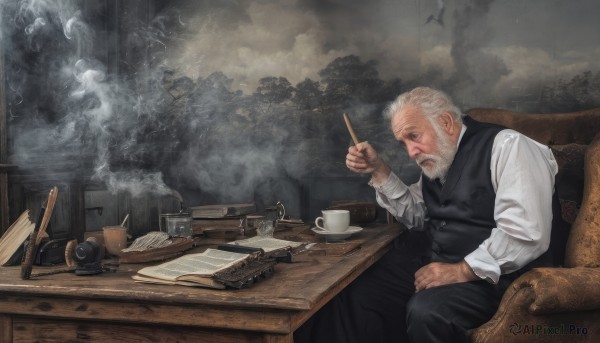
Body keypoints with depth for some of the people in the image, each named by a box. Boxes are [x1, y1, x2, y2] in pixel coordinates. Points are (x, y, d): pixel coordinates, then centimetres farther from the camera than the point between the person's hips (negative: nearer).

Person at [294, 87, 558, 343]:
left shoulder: (505, 146, -13)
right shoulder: (438, 156, 12)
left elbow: (527, 235, -21)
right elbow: (417, 216, 21)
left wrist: (462, 271, -24)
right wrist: (378, 170, 9)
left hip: (488, 273, -7)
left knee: (427, 312, -34)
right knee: (349, 295, -9)